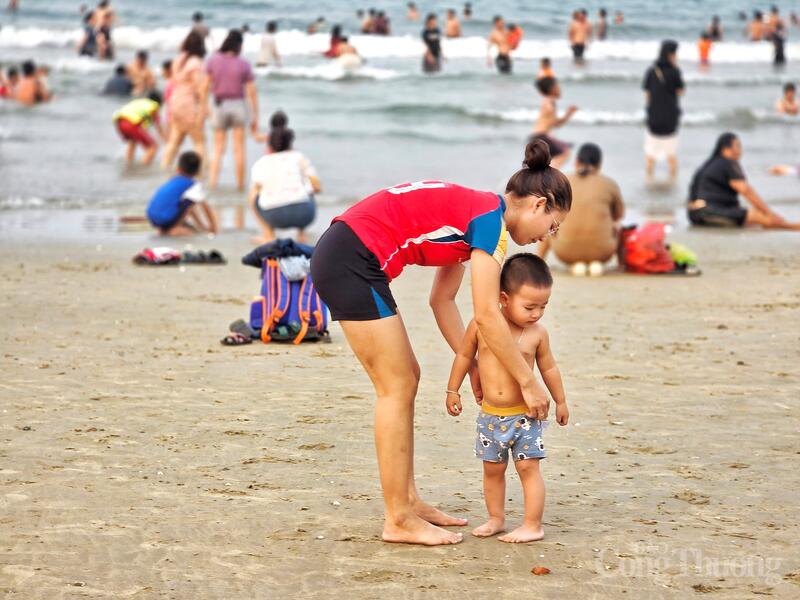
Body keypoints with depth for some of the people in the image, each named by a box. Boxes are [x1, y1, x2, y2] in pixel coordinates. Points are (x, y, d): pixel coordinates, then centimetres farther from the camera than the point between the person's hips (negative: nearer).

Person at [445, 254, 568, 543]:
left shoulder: (538, 333, -7)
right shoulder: (481, 325, -8)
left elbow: (548, 368, 7)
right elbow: (464, 356, 6)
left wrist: (560, 402, 15)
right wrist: (453, 391, 10)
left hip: (524, 414, -2)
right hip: (490, 414, 2)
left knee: (529, 467, -3)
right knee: (492, 469, 12)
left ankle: (532, 525, 2)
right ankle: (496, 519, 26)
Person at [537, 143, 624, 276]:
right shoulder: (609, 184, 2)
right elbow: (619, 215, 21)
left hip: (566, 252, 1)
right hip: (601, 251, -1)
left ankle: (575, 262, 13)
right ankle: (596, 262, 8)